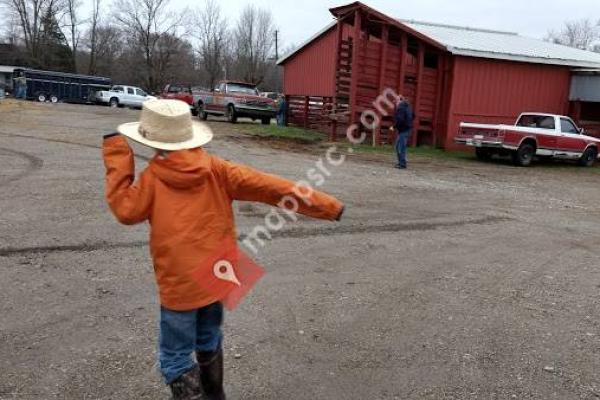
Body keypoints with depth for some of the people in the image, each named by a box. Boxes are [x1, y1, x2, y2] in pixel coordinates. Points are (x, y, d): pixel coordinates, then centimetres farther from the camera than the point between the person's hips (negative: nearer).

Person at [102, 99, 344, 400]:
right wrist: (322, 204, -6)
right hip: (217, 276, 5)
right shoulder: (214, 168, -2)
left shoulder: (152, 177, -11)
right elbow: (265, 185, -7)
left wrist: (116, 157, -1)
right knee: (209, 341, 28)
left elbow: (125, 210, -3)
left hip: (180, 284, -5)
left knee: (176, 360, 9)